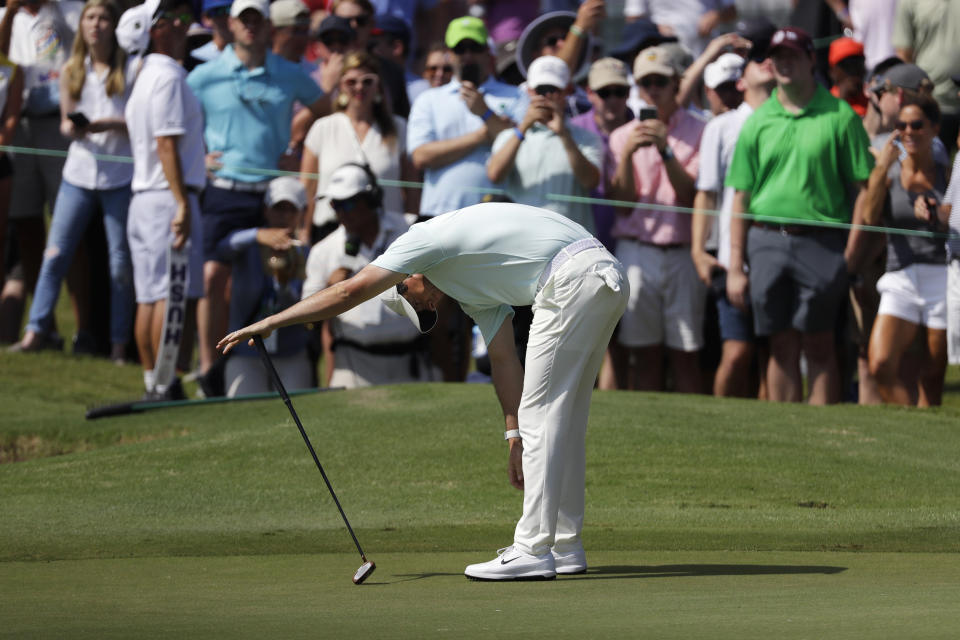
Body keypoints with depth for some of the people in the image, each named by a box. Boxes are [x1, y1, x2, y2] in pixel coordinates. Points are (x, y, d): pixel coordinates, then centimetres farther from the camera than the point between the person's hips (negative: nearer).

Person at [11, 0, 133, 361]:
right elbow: (66, 121, 12)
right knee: (55, 253, -2)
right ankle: (37, 330, 3)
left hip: (120, 177, -3)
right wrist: (72, 128, -11)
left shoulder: (131, 69, -2)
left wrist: (110, 124, -20)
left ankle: (119, 343, 8)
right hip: (79, 172, 3)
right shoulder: (71, 71, 8)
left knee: (120, 263, 1)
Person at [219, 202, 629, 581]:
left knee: (542, 415, -6)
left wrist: (269, 323, 3)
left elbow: (352, 291, -1)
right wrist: (515, 436, 23)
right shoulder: (470, 290, 29)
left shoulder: (424, 239, 4)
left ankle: (533, 551, -6)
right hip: (609, 281, 10)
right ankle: (565, 546, 22)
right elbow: (504, 358, 27)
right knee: (563, 419, 17)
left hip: (572, 281, -10)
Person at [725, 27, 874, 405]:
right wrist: (735, 267, 5)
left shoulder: (839, 116, 2)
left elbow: (862, 188, 0)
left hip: (821, 243, -3)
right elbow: (741, 196, 9)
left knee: (819, 345, -1)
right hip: (767, 241, 3)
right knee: (782, 347, 6)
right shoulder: (759, 121, 10)